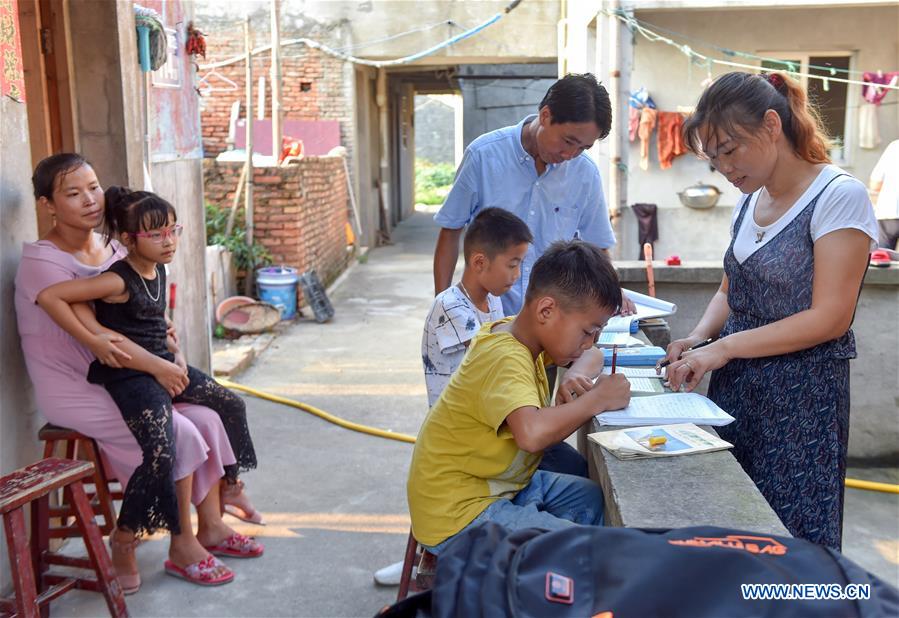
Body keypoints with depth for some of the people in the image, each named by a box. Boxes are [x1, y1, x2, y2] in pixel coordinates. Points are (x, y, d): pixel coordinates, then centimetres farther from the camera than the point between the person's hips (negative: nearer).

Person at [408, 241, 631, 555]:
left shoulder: (520, 332, 2)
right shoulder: (506, 358, -25)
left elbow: (593, 356, 20)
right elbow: (532, 433, -45)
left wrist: (577, 376, -5)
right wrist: (597, 398, -28)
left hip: (498, 483, 10)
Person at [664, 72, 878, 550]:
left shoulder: (838, 196, -13)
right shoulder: (750, 200, 9)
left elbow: (829, 318, -17)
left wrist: (724, 347, -20)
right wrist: (698, 338, -2)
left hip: (801, 396, -6)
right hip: (736, 386, 6)